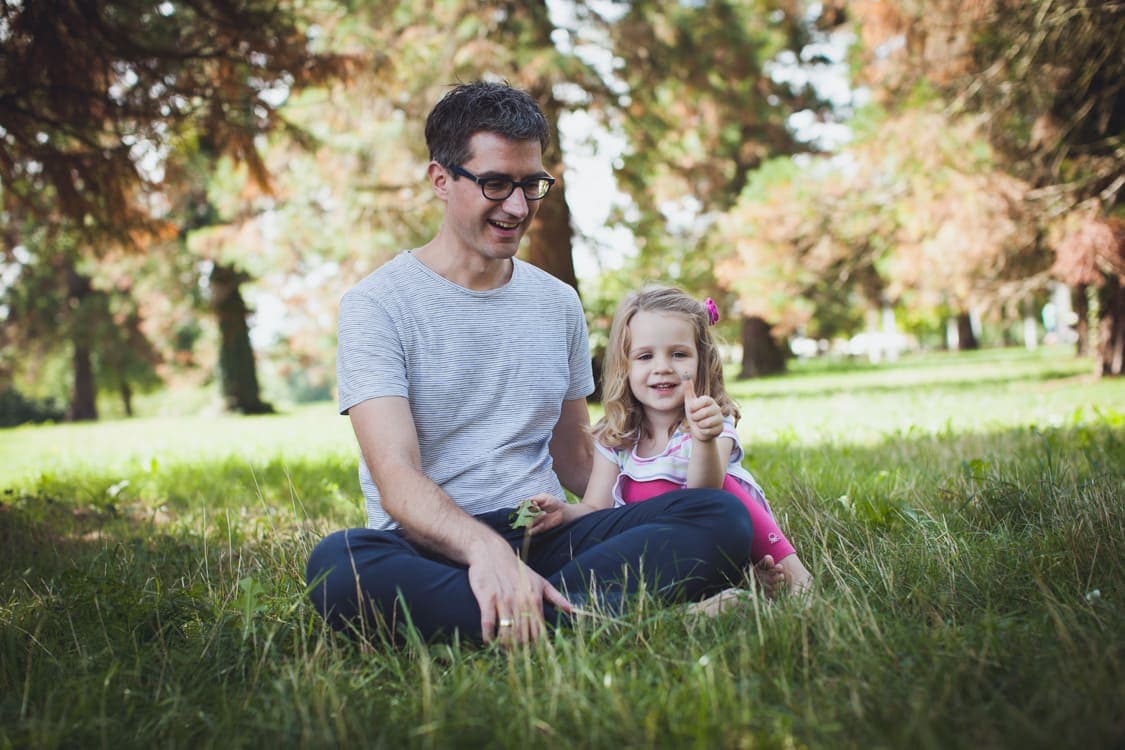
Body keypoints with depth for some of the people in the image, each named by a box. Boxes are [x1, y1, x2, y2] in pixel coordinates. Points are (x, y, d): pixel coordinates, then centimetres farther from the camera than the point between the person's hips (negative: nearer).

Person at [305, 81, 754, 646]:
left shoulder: (558, 304, 16)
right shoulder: (377, 305, -2)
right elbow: (396, 479, -15)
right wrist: (484, 547, -36)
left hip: (544, 541, 4)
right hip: (432, 552, -4)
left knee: (722, 514, -19)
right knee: (337, 563, -38)